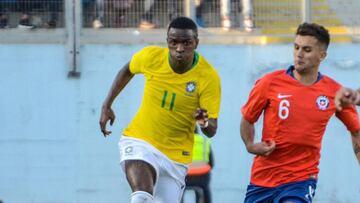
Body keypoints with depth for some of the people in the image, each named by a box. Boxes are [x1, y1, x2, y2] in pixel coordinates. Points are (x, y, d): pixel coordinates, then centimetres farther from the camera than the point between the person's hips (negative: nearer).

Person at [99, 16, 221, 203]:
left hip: (175, 157, 1)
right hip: (139, 141, -1)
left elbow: (211, 131, -15)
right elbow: (128, 70, 13)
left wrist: (204, 123, -38)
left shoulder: (208, 77, -16)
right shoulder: (151, 56, -12)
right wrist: (107, 106, 12)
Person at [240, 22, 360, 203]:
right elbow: (247, 120, 7)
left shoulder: (334, 92, -2)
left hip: (302, 177, -2)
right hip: (262, 177, 2)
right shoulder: (270, 83, -5)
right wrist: (250, 145, -11)